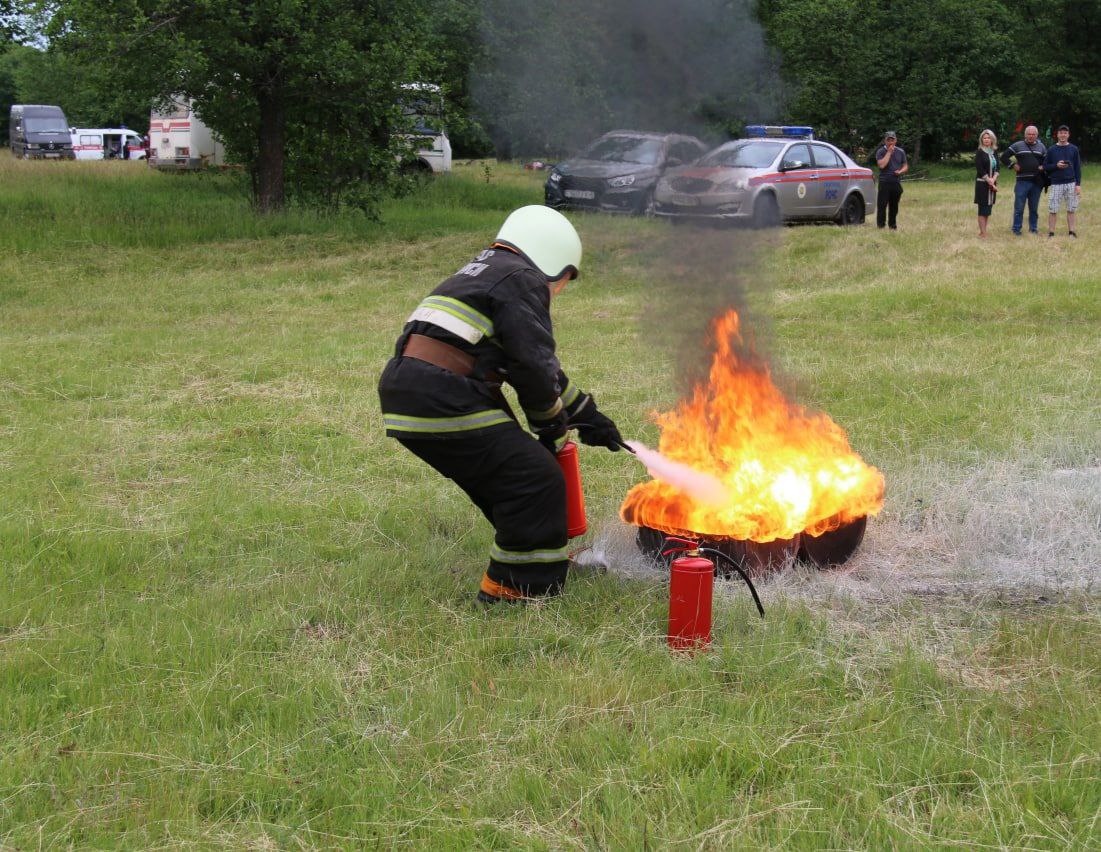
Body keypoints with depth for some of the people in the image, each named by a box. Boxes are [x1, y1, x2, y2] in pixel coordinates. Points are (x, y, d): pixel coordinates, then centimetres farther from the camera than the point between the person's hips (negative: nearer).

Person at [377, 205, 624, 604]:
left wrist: (586, 413, 35)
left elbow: (537, 360, 33)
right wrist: (552, 427, 8)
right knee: (537, 480, -4)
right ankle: (518, 587, 4)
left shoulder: (485, 273, 28)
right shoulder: (522, 281, -3)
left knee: (502, 478, 24)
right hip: (443, 403, -10)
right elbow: (535, 368, -9)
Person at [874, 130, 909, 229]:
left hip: (896, 183, 4)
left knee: (894, 206, 9)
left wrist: (900, 171, -7)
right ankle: (880, 225, -3)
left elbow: (905, 166, 15)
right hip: (884, 183, -4)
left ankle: (893, 225, 18)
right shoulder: (881, 152, -1)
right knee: (882, 206, -6)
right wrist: (889, 152, -13)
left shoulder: (900, 152, 11)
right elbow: (881, 165, -17)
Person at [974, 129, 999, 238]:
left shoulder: (995, 152, 11)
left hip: (992, 183, 5)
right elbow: (980, 169, -11)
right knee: (983, 208, -6)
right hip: (982, 183, -5)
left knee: (989, 208, 6)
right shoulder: (979, 152, -5)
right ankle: (983, 233, -5)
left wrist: (993, 180, -10)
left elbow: (997, 168, 7)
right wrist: (989, 181, -14)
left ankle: (983, 231, 12)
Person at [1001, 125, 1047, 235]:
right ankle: (1016, 229, 4)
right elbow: (1004, 157, 2)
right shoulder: (1017, 146, 1)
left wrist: (1043, 167, 4)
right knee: (1019, 207, -3)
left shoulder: (1041, 146, 11)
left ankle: (1033, 228, 18)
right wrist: (1013, 166, -5)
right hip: (1022, 181, -3)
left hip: (1037, 182, 3)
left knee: (1034, 208, 10)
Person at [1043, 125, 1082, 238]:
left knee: (1071, 209, 4)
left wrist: (1078, 184, -1)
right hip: (1056, 184, -1)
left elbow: (1078, 168, 6)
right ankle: (1051, 233, 4)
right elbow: (1045, 166, 6)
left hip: (1071, 183, 1)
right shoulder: (1051, 150, 4)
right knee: (1053, 210, -3)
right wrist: (1056, 166, -12)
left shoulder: (1074, 149, 6)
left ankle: (1071, 232, 12)